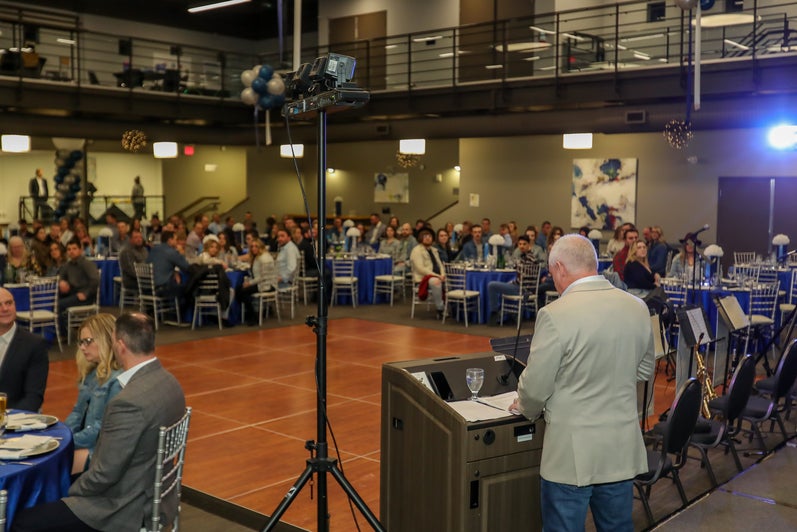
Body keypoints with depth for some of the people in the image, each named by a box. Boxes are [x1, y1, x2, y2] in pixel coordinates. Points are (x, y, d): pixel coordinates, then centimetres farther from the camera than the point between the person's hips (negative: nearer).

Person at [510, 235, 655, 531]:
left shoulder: (556, 314, -19)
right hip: (622, 448, 6)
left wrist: (526, 408, 9)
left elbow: (535, 387, -12)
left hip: (572, 451, -6)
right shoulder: (637, 308, 1)